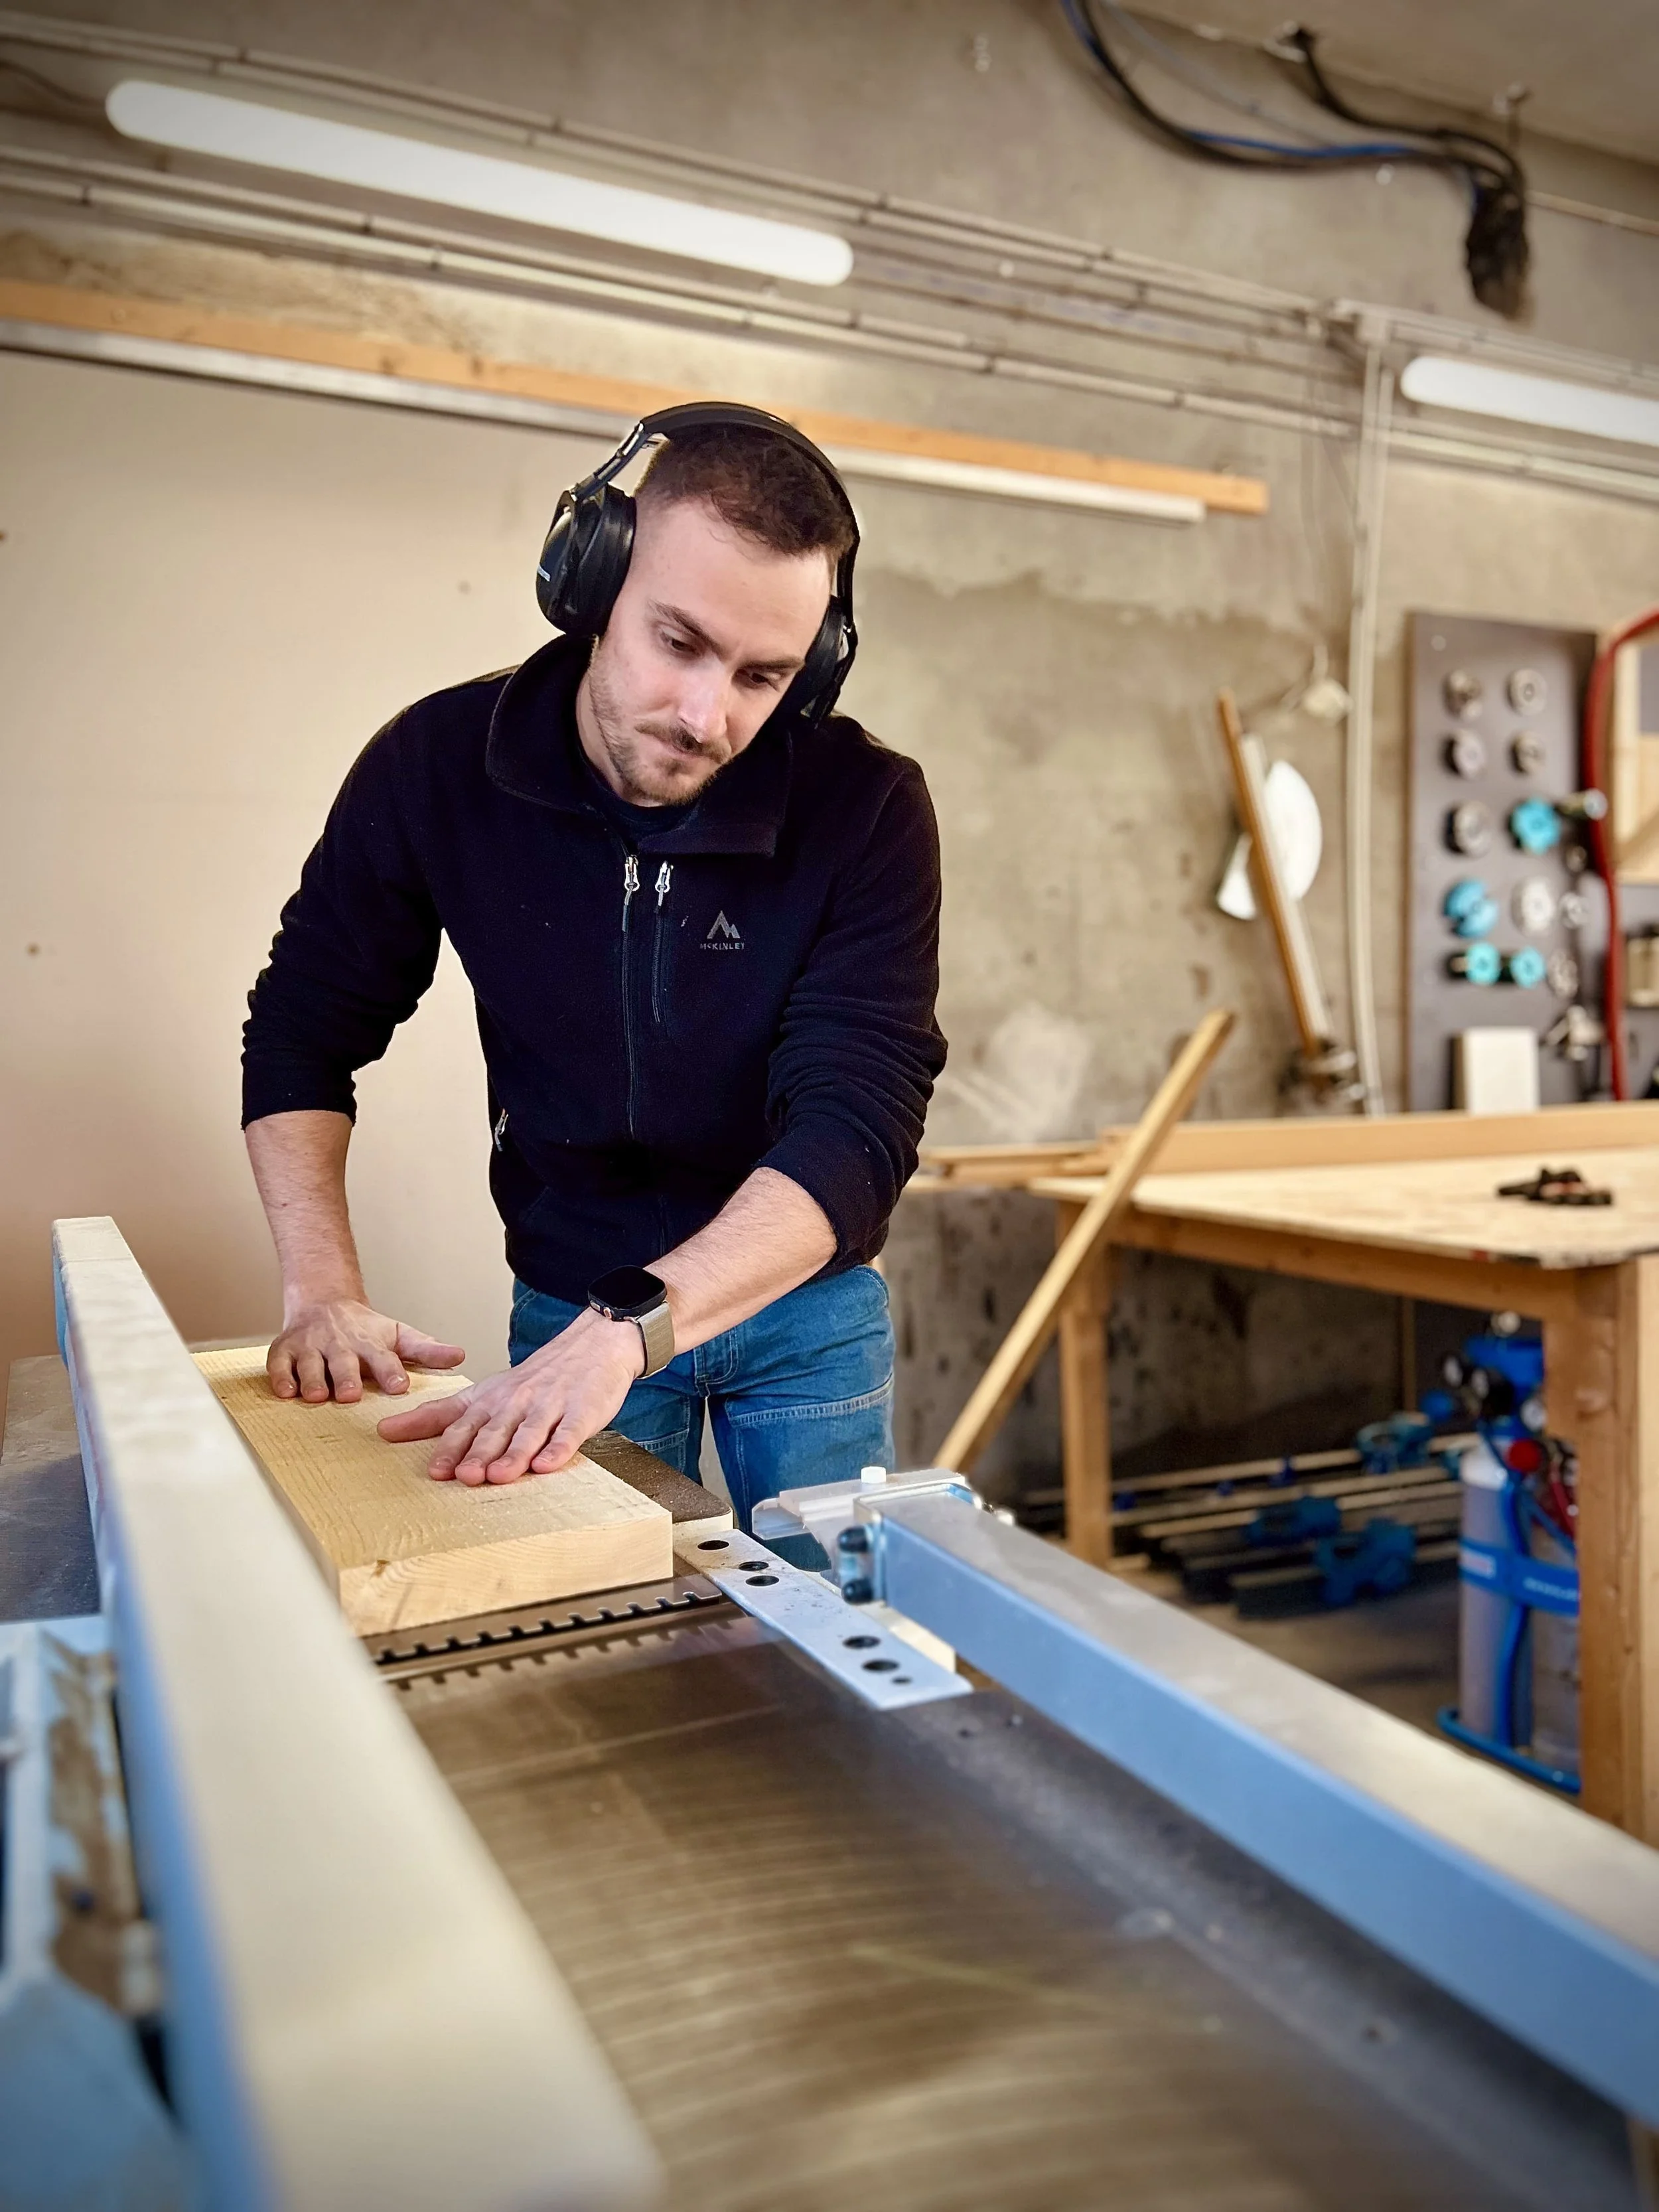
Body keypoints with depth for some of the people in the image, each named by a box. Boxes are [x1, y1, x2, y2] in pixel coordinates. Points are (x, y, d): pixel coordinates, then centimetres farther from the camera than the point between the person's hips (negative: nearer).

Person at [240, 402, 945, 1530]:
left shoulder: (869, 810, -21)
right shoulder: (440, 764, -14)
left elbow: (859, 1127, -28)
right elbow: (303, 1032, -4)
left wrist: (628, 1329, -41)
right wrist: (325, 1291, -16)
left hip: (804, 1304, 0)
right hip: (567, 1302, 1)